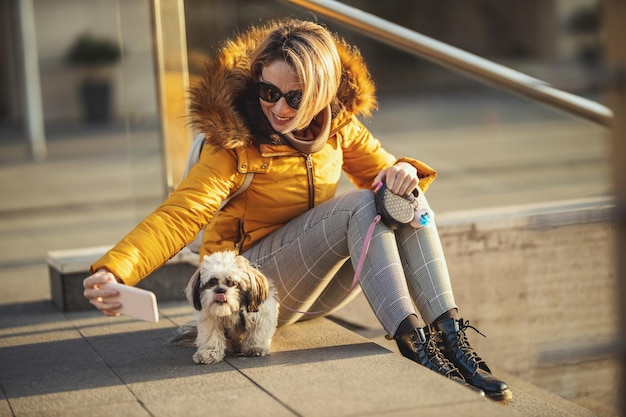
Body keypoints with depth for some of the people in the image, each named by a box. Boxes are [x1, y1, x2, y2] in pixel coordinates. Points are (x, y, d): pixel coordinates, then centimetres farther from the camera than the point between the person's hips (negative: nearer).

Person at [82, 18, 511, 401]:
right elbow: (181, 215, -25)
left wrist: (403, 172, -19)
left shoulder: (338, 124, -1)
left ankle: (451, 335, -27)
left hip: (319, 289, 6)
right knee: (362, 204, -27)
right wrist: (114, 269, -42)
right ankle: (413, 344, -35)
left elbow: (381, 170, 7)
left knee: (403, 198, -19)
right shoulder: (234, 139, -16)